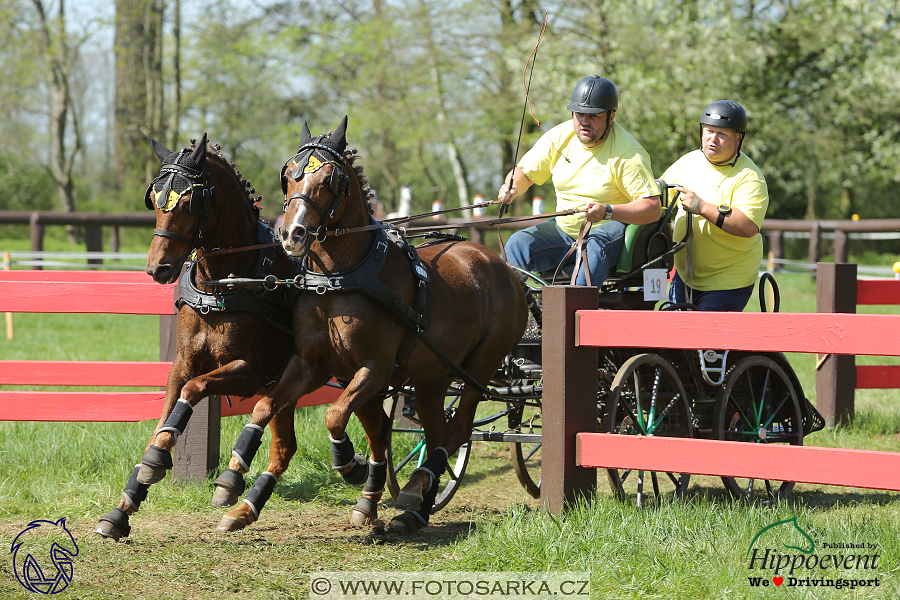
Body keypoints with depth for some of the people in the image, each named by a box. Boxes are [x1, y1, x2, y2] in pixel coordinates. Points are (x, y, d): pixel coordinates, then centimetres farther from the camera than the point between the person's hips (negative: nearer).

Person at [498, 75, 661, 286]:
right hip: (565, 228, 5)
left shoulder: (627, 153, -17)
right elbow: (524, 172, 9)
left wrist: (607, 212, -38)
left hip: (611, 229, -5)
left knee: (596, 246, -39)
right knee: (518, 244, -19)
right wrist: (511, 188, -17)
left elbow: (652, 208, -24)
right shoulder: (558, 137, -1)